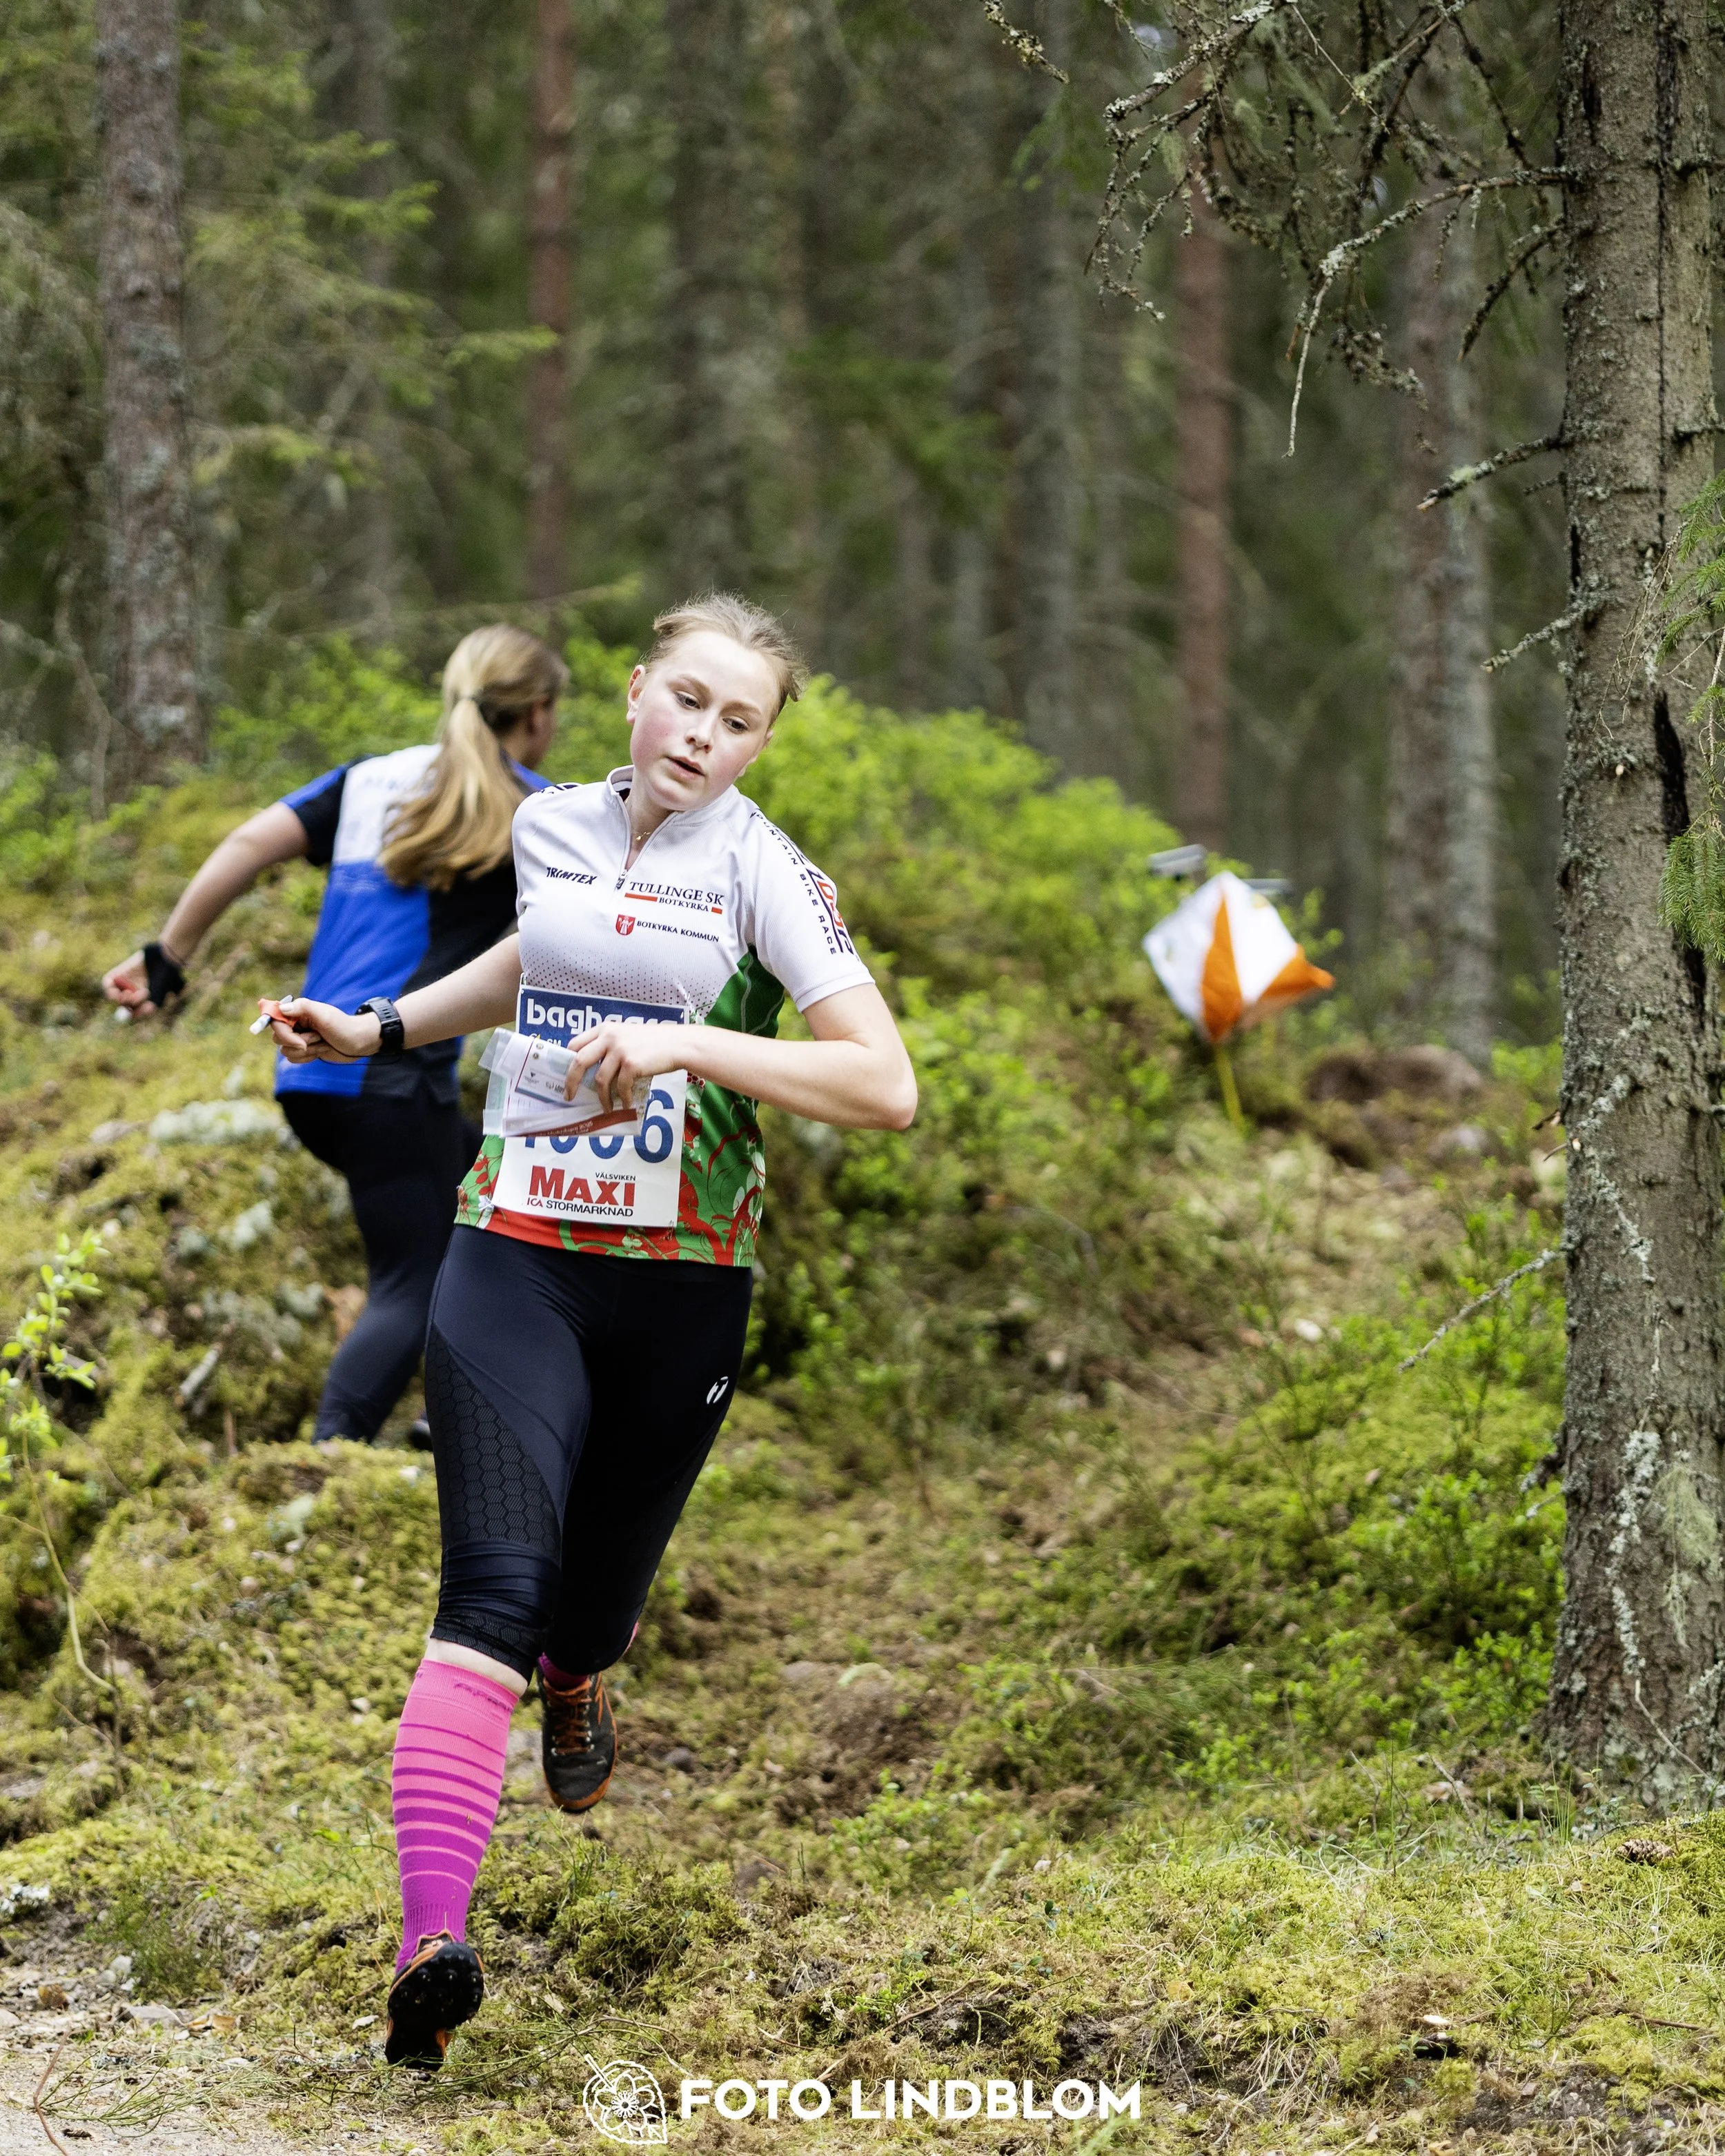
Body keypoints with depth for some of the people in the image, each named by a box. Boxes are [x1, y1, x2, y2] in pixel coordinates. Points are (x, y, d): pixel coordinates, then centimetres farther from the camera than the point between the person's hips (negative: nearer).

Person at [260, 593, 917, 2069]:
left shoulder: (763, 871, -5)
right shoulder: (549, 826, 7)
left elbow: (888, 1088, -16)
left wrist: (692, 1045, -27)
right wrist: (382, 1029, 24)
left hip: (683, 1284, -1)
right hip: (515, 1253, 1)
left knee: (595, 1599, 11)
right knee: (496, 1586, -19)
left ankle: (574, 1678, 52)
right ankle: (432, 1942, -33)